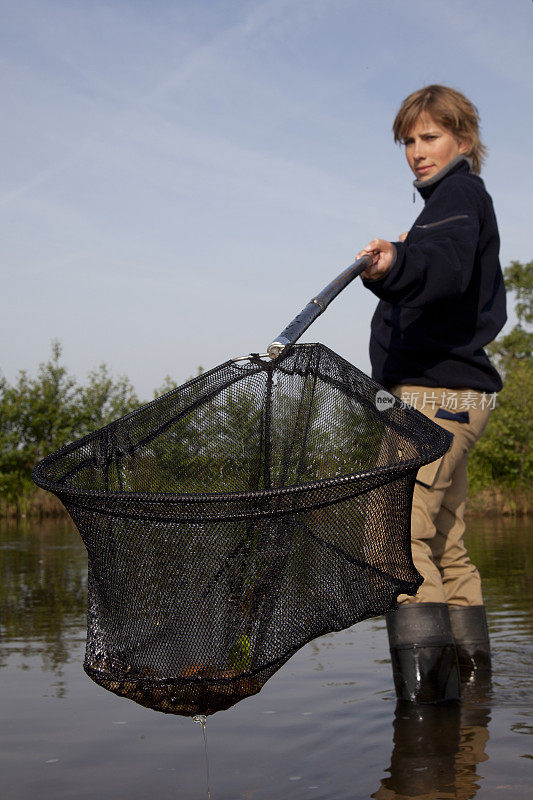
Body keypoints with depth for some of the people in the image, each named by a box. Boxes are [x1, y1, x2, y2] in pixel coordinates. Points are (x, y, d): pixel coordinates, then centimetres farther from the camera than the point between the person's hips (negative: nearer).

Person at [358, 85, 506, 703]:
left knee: (400, 533, -20)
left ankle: (422, 678, -25)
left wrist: (396, 266, -49)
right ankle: (469, 669, 23)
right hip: (453, 393, 11)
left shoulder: (459, 194, -6)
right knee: (445, 545, 15)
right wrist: (394, 271, 26)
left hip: (434, 393, -11)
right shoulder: (465, 200, 26)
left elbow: (447, 263, -30)